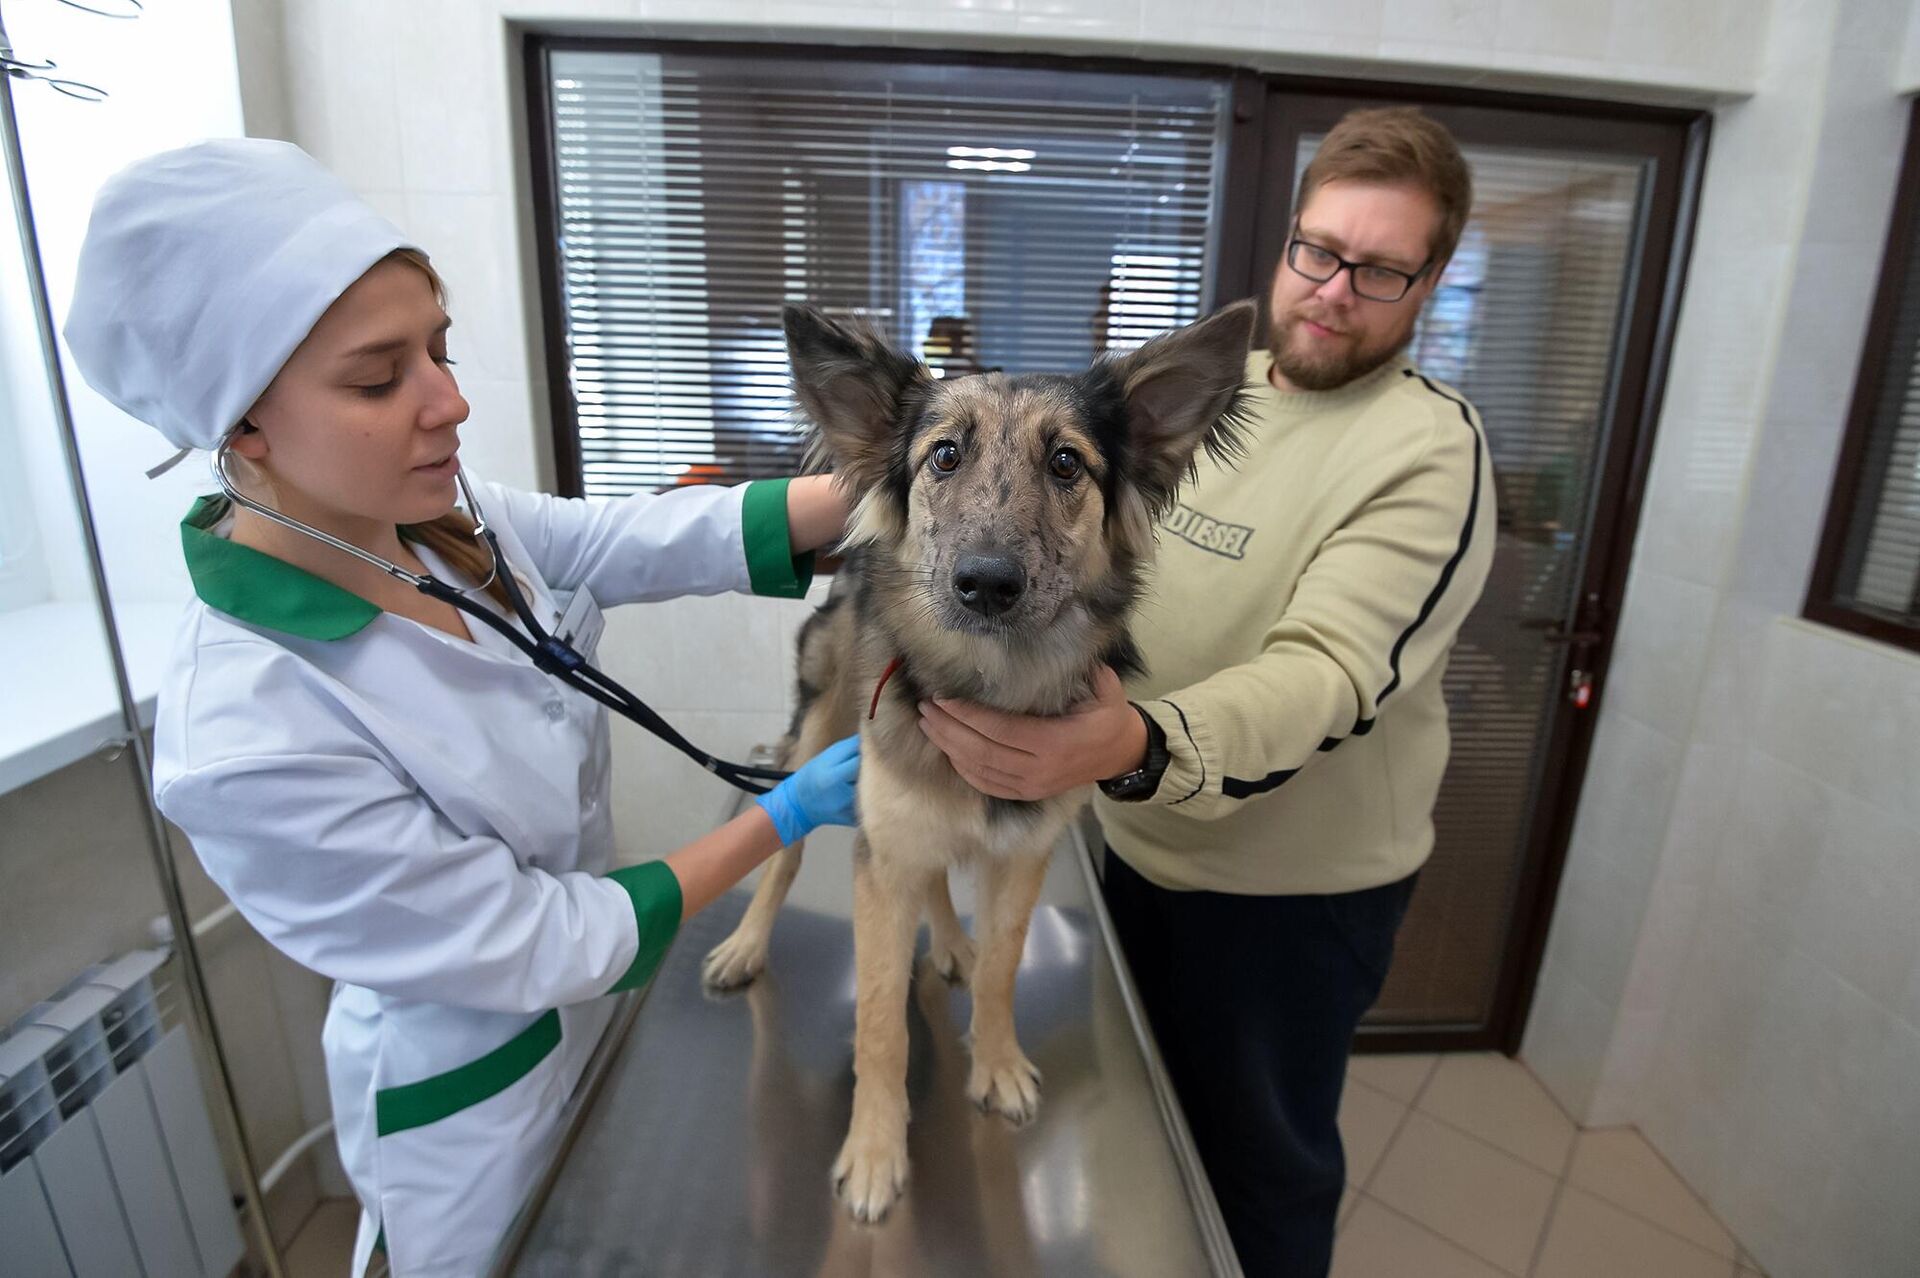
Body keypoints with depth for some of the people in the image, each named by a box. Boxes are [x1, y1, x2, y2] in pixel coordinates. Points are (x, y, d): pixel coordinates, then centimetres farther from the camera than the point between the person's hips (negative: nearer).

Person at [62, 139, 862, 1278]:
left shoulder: (443, 521, -13)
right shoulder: (245, 739, -33)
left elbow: (672, 538, -19)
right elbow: (541, 946, -26)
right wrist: (789, 816, -23)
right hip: (478, 1104, -6)